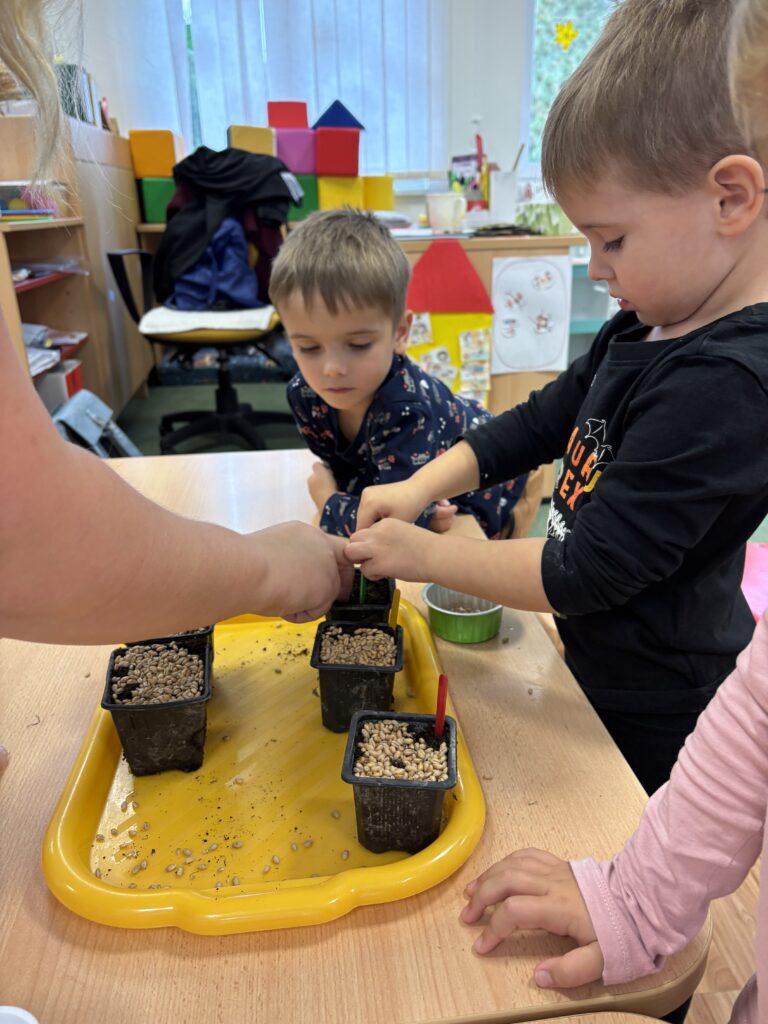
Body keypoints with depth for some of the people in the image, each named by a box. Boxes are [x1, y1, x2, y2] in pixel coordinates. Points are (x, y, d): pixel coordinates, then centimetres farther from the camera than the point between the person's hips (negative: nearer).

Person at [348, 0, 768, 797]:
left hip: (656, 718, -8)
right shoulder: (649, 328, -2)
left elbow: (588, 572, -28)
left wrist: (423, 555, -18)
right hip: (602, 667, 8)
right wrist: (420, 487, -4)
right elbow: (545, 419, 7)